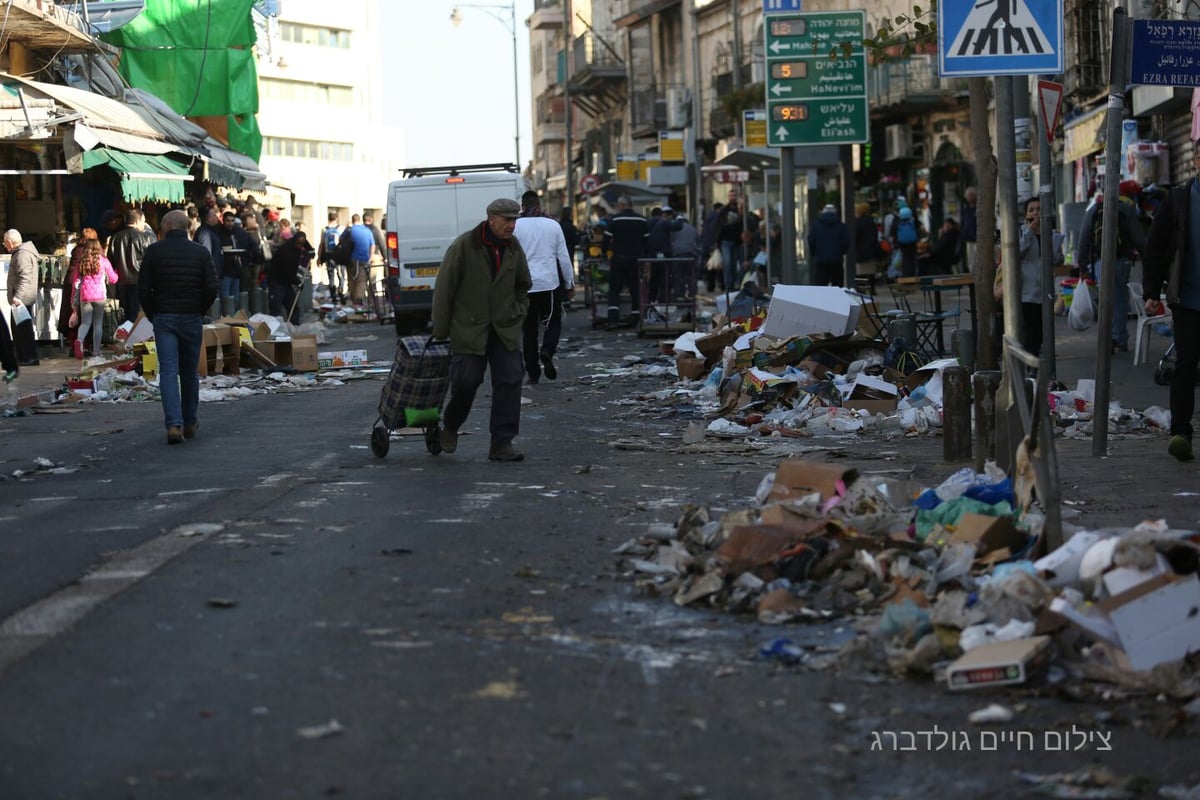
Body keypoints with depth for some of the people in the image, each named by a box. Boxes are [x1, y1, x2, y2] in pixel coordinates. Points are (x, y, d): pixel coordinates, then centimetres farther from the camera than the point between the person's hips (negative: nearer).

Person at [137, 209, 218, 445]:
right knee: (190, 372, 13)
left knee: (168, 371, -5)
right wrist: (199, 310, 11)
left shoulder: (154, 251, -2)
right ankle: (190, 423, 23)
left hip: (163, 318, -1)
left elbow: (143, 288, -3)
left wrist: (152, 315, 10)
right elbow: (211, 288, -3)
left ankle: (174, 424, -19)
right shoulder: (200, 252, 1)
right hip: (191, 319, 2)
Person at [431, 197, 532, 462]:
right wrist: (440, 331, -7)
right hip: (468, 328, -5)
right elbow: (444, 289, -7)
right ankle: (449, 428, 22)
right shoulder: (463, 246, -10)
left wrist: (518, 315, 11)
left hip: (505, 329, 5)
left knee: (509, 381, -4)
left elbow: (523, 285, 22)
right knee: (466, 381, -7)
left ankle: (501, 444, 0)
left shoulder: (513, 248, 5)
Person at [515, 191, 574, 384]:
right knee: (554, 323, 12)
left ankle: (533, 372, 6)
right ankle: (547, 352, -17)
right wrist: (570, 283, 14)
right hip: (550, 283, 0)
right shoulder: (553, 225, 1)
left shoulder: (515, 226, -3)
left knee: (529, 329, 8)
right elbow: (564, 257, 4)